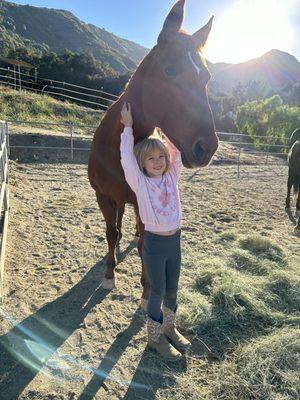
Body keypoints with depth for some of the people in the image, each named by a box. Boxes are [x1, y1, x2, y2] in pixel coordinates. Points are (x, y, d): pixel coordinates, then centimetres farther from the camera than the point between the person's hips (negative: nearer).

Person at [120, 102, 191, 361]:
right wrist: (128, 126, -10)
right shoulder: (140, 183, -10)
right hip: (154, 243, -5)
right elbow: (127, 157, -18)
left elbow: (177, 149, -1)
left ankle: (169, 328, 43)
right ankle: (155, 337, 32)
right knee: (158, 292, 10)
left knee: (172, 289, 19)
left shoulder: (172, 176, 2)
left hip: (175, 240, 5)